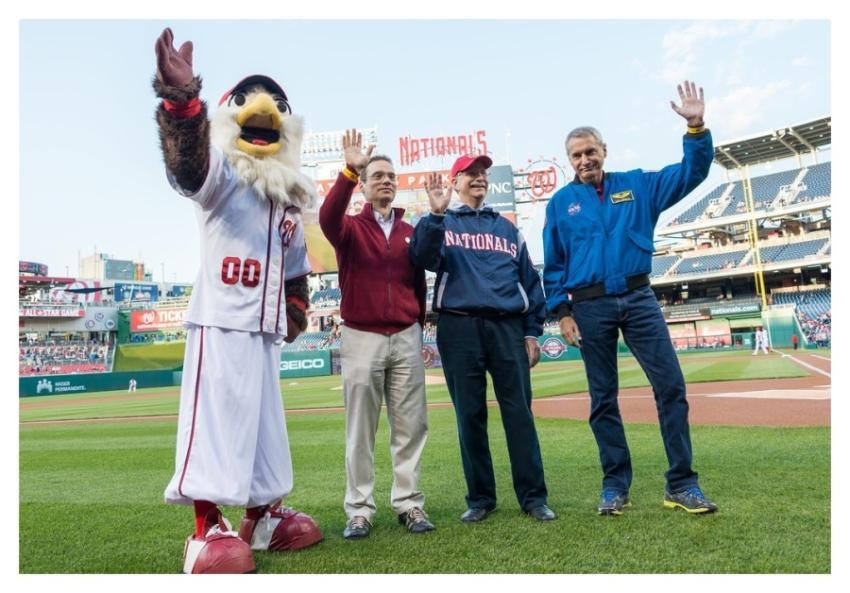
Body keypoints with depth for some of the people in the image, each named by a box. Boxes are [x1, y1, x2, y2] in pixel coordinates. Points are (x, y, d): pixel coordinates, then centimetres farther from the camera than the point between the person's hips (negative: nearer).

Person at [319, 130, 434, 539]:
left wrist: (419, 332, 9)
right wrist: (349, 171, -32)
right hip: (362, 339, -2)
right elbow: (327, 216, -22)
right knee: (360, 430, 4)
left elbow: (419, 287, 12)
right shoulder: (350, 228, 3)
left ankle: (409, 503, 17)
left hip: (406, 339, 3)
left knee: (410, 426, 6)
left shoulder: (411, 233, 10)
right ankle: (360, 510, 13)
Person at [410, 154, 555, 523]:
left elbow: (529, 280, 16)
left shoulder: (507, 228, 19)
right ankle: (480, 497, 15)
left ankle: (533, 496, 9)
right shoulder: (442, 224, 11)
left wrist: (532, 332, 9)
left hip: (508, 327, 2)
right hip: (459, 329, -1)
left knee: (519, 413, -1)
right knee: (470, 416, 4)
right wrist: (436, 214, -23)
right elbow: (424, 259, -11)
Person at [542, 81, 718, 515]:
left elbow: (692, 172, 6)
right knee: (603, 399, 6)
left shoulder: (636, 185, 9)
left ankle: (681, 485, 9)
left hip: (639, 299, 1)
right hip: (590, 307, -1)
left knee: (671, 385, -3)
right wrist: (562, 311, -2)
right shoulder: (561, 203, 6)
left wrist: (696, 128, -10)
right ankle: (615, 485, 18)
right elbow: (553, 266, 6)